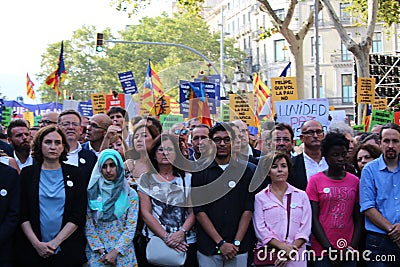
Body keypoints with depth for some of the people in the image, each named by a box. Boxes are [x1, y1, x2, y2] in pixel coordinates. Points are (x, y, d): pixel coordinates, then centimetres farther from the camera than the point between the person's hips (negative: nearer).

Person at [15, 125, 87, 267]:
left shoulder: (74, 173, 3)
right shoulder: (27, 173, 4)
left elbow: (79, 214, -2)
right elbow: (22, 214, 0)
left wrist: (56, 242, -11)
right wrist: (37, 244, -12)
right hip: (32, 249, 0)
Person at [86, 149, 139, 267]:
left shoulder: (130, 195, 1)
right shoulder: (92, 193, 1)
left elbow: (131, 228, -3)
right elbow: (88, 226, -1)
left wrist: (115, 252, -12)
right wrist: (101, 251, -9)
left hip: (122, 251, 0)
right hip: (96, 252, 0)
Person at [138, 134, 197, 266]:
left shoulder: (187, 178, 7)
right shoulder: (146, 178, 4)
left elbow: (193, 212, 3)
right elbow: (145, 213, -2)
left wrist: (182, 233, -14)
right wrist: (166, 237, -11)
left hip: (186, 242, 1)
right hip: (155, 240, -1)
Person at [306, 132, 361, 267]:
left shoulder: (355, 181, 7)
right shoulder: (315, 181, -1)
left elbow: (358, 219, 6)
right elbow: (314, 219, -5)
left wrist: (352, 248, -4)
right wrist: (329, 249, -9)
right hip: (322, 250, -2)